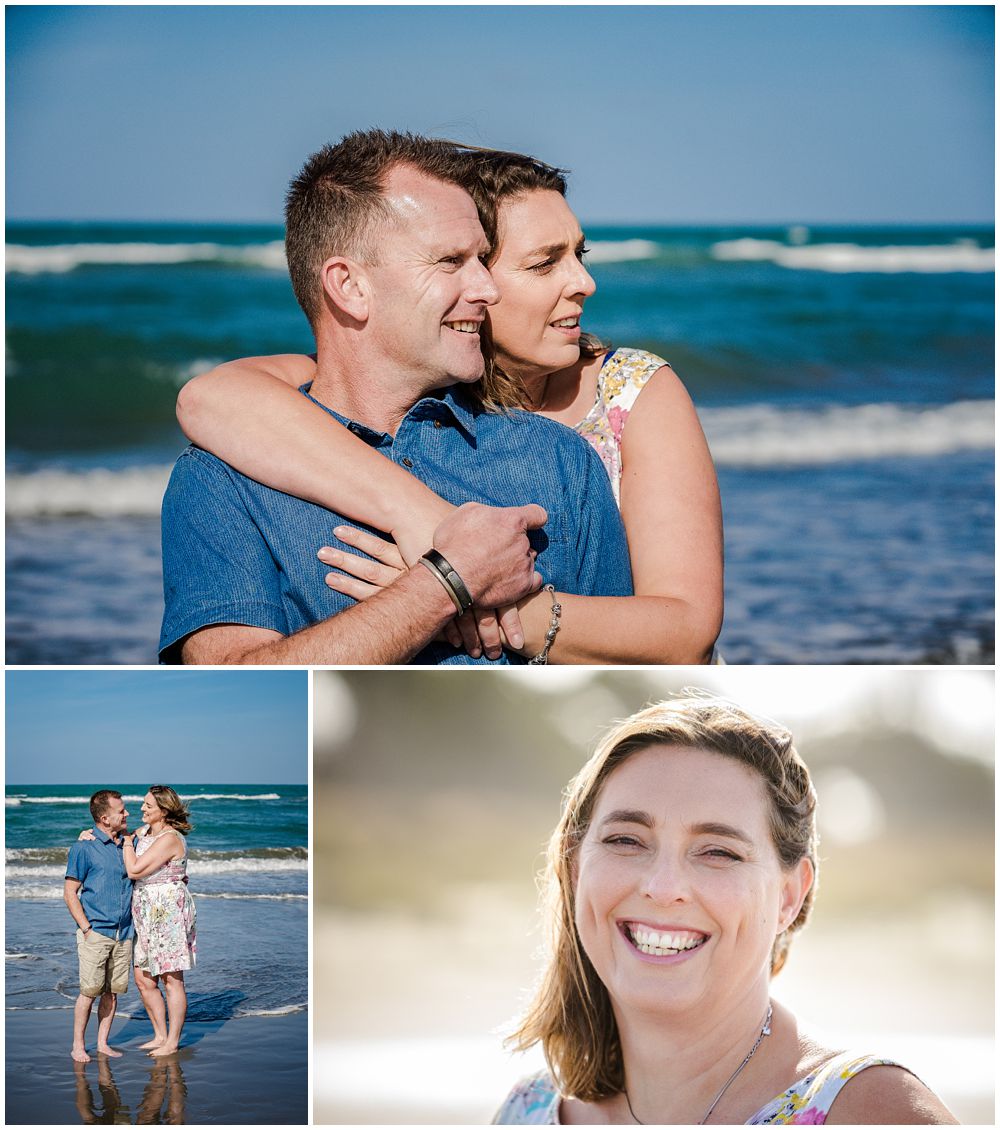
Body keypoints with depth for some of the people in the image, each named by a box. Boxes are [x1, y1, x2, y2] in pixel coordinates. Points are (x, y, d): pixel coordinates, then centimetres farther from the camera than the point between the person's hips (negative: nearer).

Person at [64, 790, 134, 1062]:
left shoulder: (127, 843, 10)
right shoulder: (84, 847, -6)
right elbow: (70, 892, -5)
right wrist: (86, 928, -11)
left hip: (123, 932, 5)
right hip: (96, 933, -5)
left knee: (113, 991, 7)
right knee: (90, 991, -5)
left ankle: (103, 1043, 16)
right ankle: (78, 1046, 6)